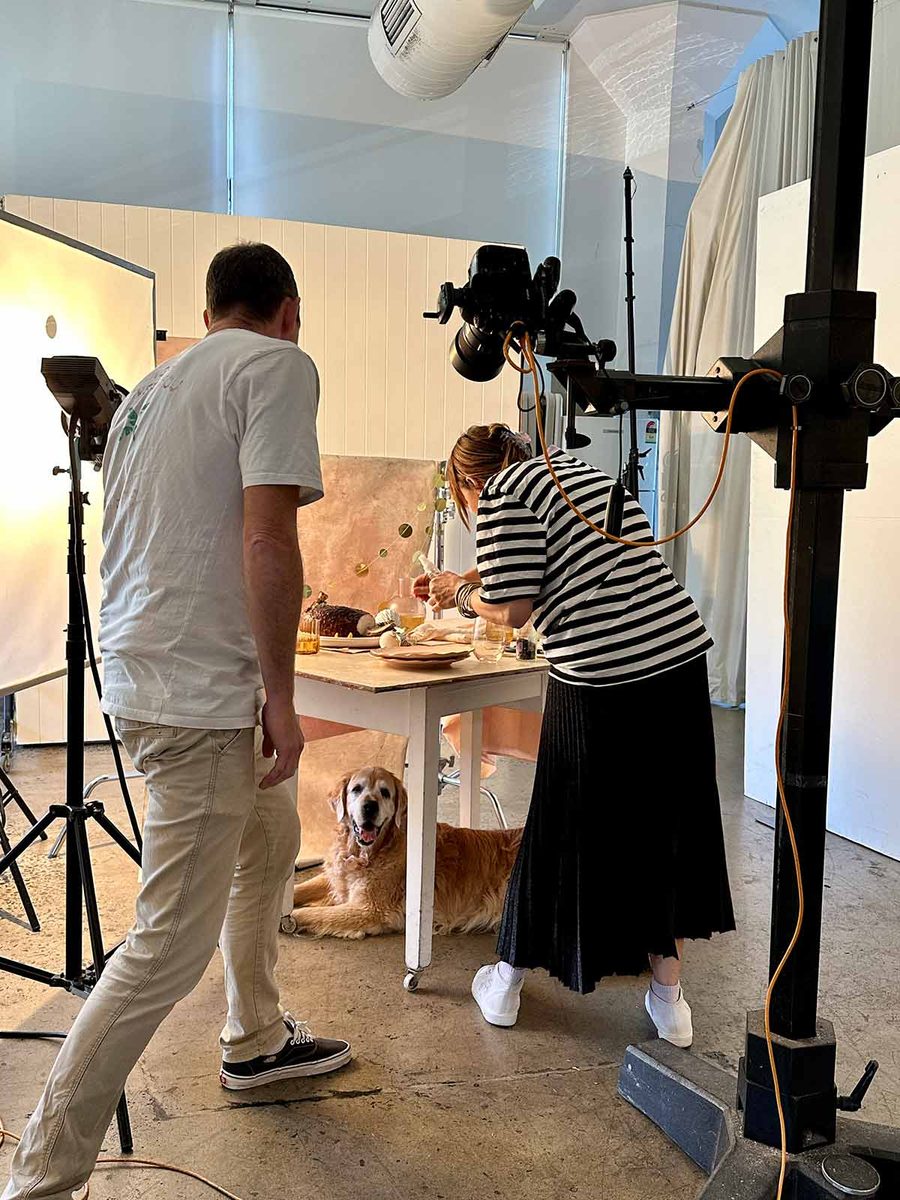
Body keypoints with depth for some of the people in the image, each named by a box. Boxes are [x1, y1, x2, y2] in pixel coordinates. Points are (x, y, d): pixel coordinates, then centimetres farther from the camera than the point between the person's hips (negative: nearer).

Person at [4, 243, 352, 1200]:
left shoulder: (155, 386, 17)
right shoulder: (279, 365, -8)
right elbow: (267, 539, -19)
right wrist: (281, 698, -13)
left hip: (143, 674, 10)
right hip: (197, 693, -10)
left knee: (268, 845, 25)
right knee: (173, 944, -1)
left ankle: (255, 1043, 41)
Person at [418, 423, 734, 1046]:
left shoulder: (502, 494, -4)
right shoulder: (578, 468, 19)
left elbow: (513, 607, -10)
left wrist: (463, 594, 9)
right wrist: (475, 579, 36)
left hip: (599, 682, -6)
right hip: (682, 657, 7)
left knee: (567, 831, 9)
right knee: (667, 827, 15)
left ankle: (509, 977, 29)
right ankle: (668, 993, 27)